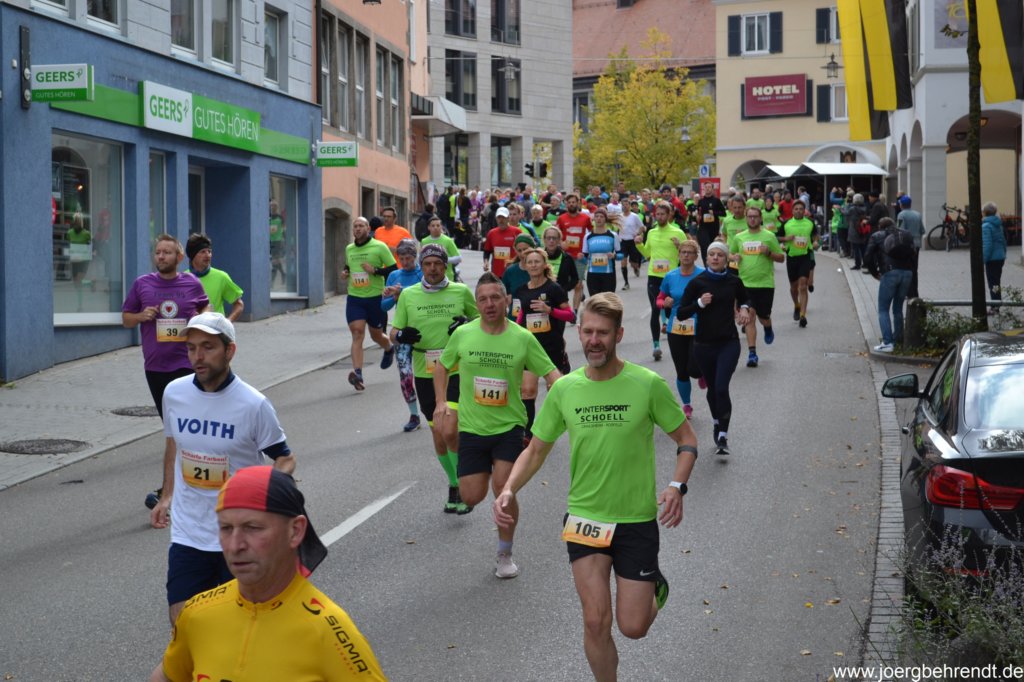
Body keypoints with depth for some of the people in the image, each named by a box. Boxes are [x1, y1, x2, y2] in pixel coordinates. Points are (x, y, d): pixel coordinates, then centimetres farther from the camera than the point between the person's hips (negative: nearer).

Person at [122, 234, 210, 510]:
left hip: (187, 363, -3)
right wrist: (142, 316, -10)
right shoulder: (142, 285, 4)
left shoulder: (192, 284, 1)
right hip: (155, 365, 3)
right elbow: (126, 318, 10)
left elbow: (205, 308, 19)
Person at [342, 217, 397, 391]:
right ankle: (357, 373, -20)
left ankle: (389, 348, 49)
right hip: (354, 298, 3)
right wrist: (345, 273, 6)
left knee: (376, 335, 12)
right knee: (357, 333, -13)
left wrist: (375, 270, -19)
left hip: (375, 297, -3)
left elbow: (393, 269, -6)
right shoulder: (349, 249, 10)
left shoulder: (379, 247, -6)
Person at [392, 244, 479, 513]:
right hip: (424, 373, 3)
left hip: (455, 371, -3)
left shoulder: (461, 291, 0)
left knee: (450, 432, -18)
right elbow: (394, 333, 9)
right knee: (438, 436, 11)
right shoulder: (408, 295, 4)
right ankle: (455, 486, 29)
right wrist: (401, 335, -15)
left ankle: (463, 485, 1)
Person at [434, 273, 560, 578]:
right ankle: (484, 470, 38)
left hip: (509, 427, -2)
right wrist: (441, 403, -1)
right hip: (471, 427, 2)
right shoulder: (462, 334, -3)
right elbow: (442, 367, 12)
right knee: (471, 497, -1)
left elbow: (550, 374, -3)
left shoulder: (523, 338, -7)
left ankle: (504, 556, 7)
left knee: (504, 488, -14)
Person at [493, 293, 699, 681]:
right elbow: (536, 450, 7)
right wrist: (508, 490, -11)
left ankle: (654, 589, 37)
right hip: (584, 518, 2)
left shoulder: (648, 384, -11)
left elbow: (686, 439, 0)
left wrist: (677, 486, -18)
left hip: (638, 521, -1)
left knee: (633, 627, 2)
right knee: (596, 620, -7)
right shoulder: (564, 389, -3)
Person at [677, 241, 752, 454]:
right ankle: (717, 423, 41)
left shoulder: (734, 281, 1)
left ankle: (723, 436, -7)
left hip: (729, 342, -1)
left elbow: (745, 298, 23)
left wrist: (744, 308, 1)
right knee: (712, 388, 14)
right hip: (704, 343, 1)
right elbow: (680, 313, -5)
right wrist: (700, 303, -19)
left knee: (721, 387, -14)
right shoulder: (697, 282, -5)